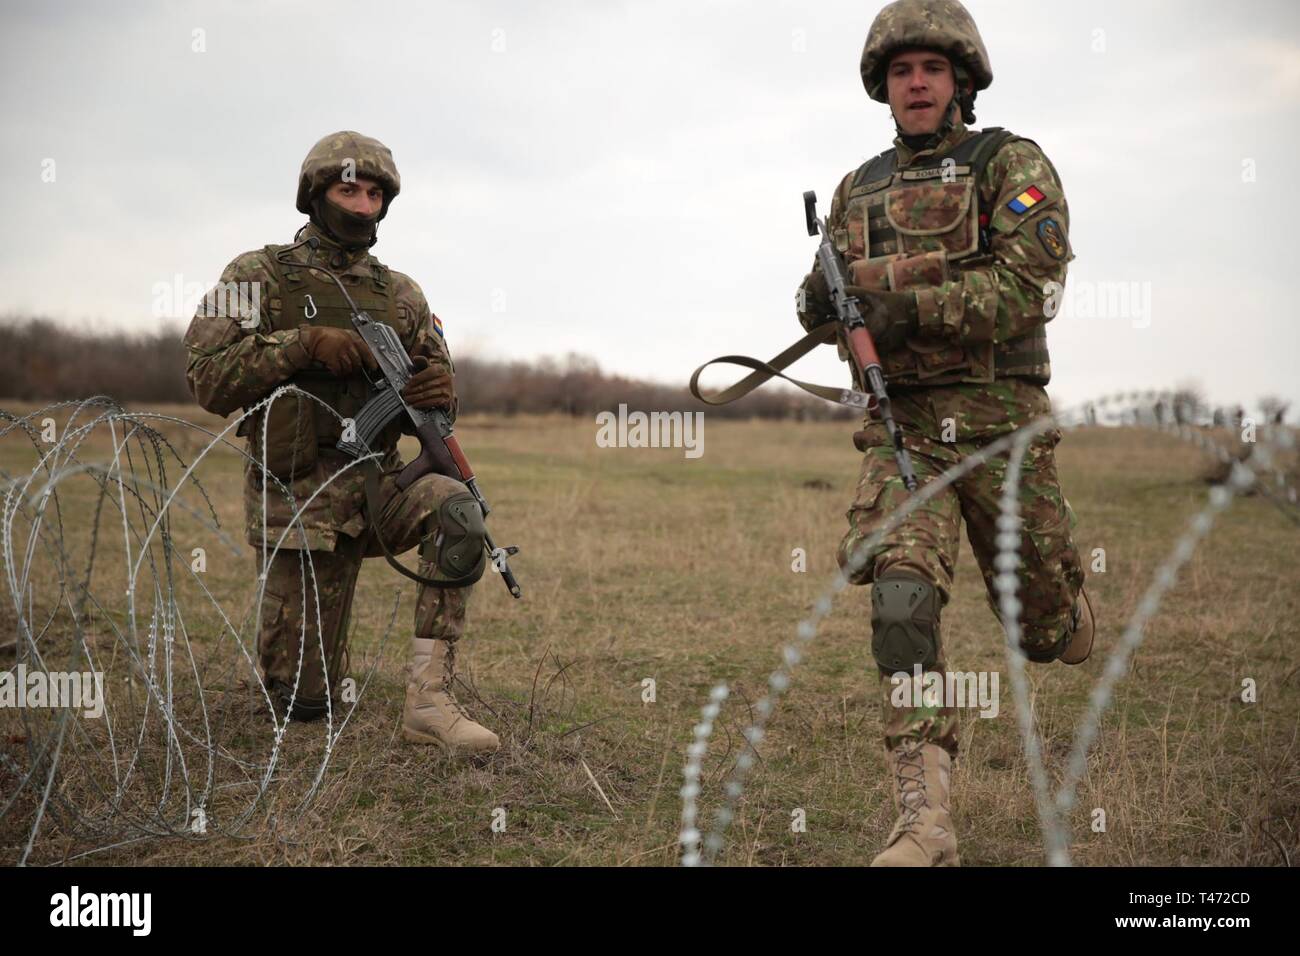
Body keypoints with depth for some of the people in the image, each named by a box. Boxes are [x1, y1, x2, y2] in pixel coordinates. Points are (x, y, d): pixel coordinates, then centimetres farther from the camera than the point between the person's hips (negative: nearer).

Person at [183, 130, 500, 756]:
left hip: (379, 485, 3)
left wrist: (439, 390, -14)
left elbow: (436, 410, 11)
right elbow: (206, 380, -10)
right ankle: (284, 637, 37)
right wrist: (301, 346, -22)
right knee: (307, 701, -1)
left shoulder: (400, 295, 8)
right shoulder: (258, 276, -1)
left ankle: (429, 701, -23)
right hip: (301, 501, -2)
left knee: (458, 511, -32)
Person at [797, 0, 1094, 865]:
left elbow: (1031, 284, -13)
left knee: (1044, 622, 10)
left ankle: (1067, 616, 49)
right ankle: (926, 823, -18)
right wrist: (823, 301, -7)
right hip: (900, 426, 3)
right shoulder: (859, 188, 15)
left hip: (999, 418, -2)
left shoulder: (1014, 166, 0)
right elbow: (833, 299, 19)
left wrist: (914, 302, -22)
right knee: (902, 600, -17)